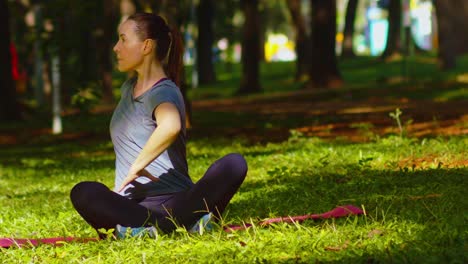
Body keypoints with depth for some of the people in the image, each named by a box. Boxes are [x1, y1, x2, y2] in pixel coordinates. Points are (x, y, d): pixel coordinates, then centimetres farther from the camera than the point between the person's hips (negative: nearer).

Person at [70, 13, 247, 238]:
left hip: (173, 203, -5)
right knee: (83, 193, -30)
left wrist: (137, 167, -22)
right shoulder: (129, 88, 18)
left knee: (235, 163, -31)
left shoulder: (163, 93, -6)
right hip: (134, 205, 5)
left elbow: (171, 126, -32)